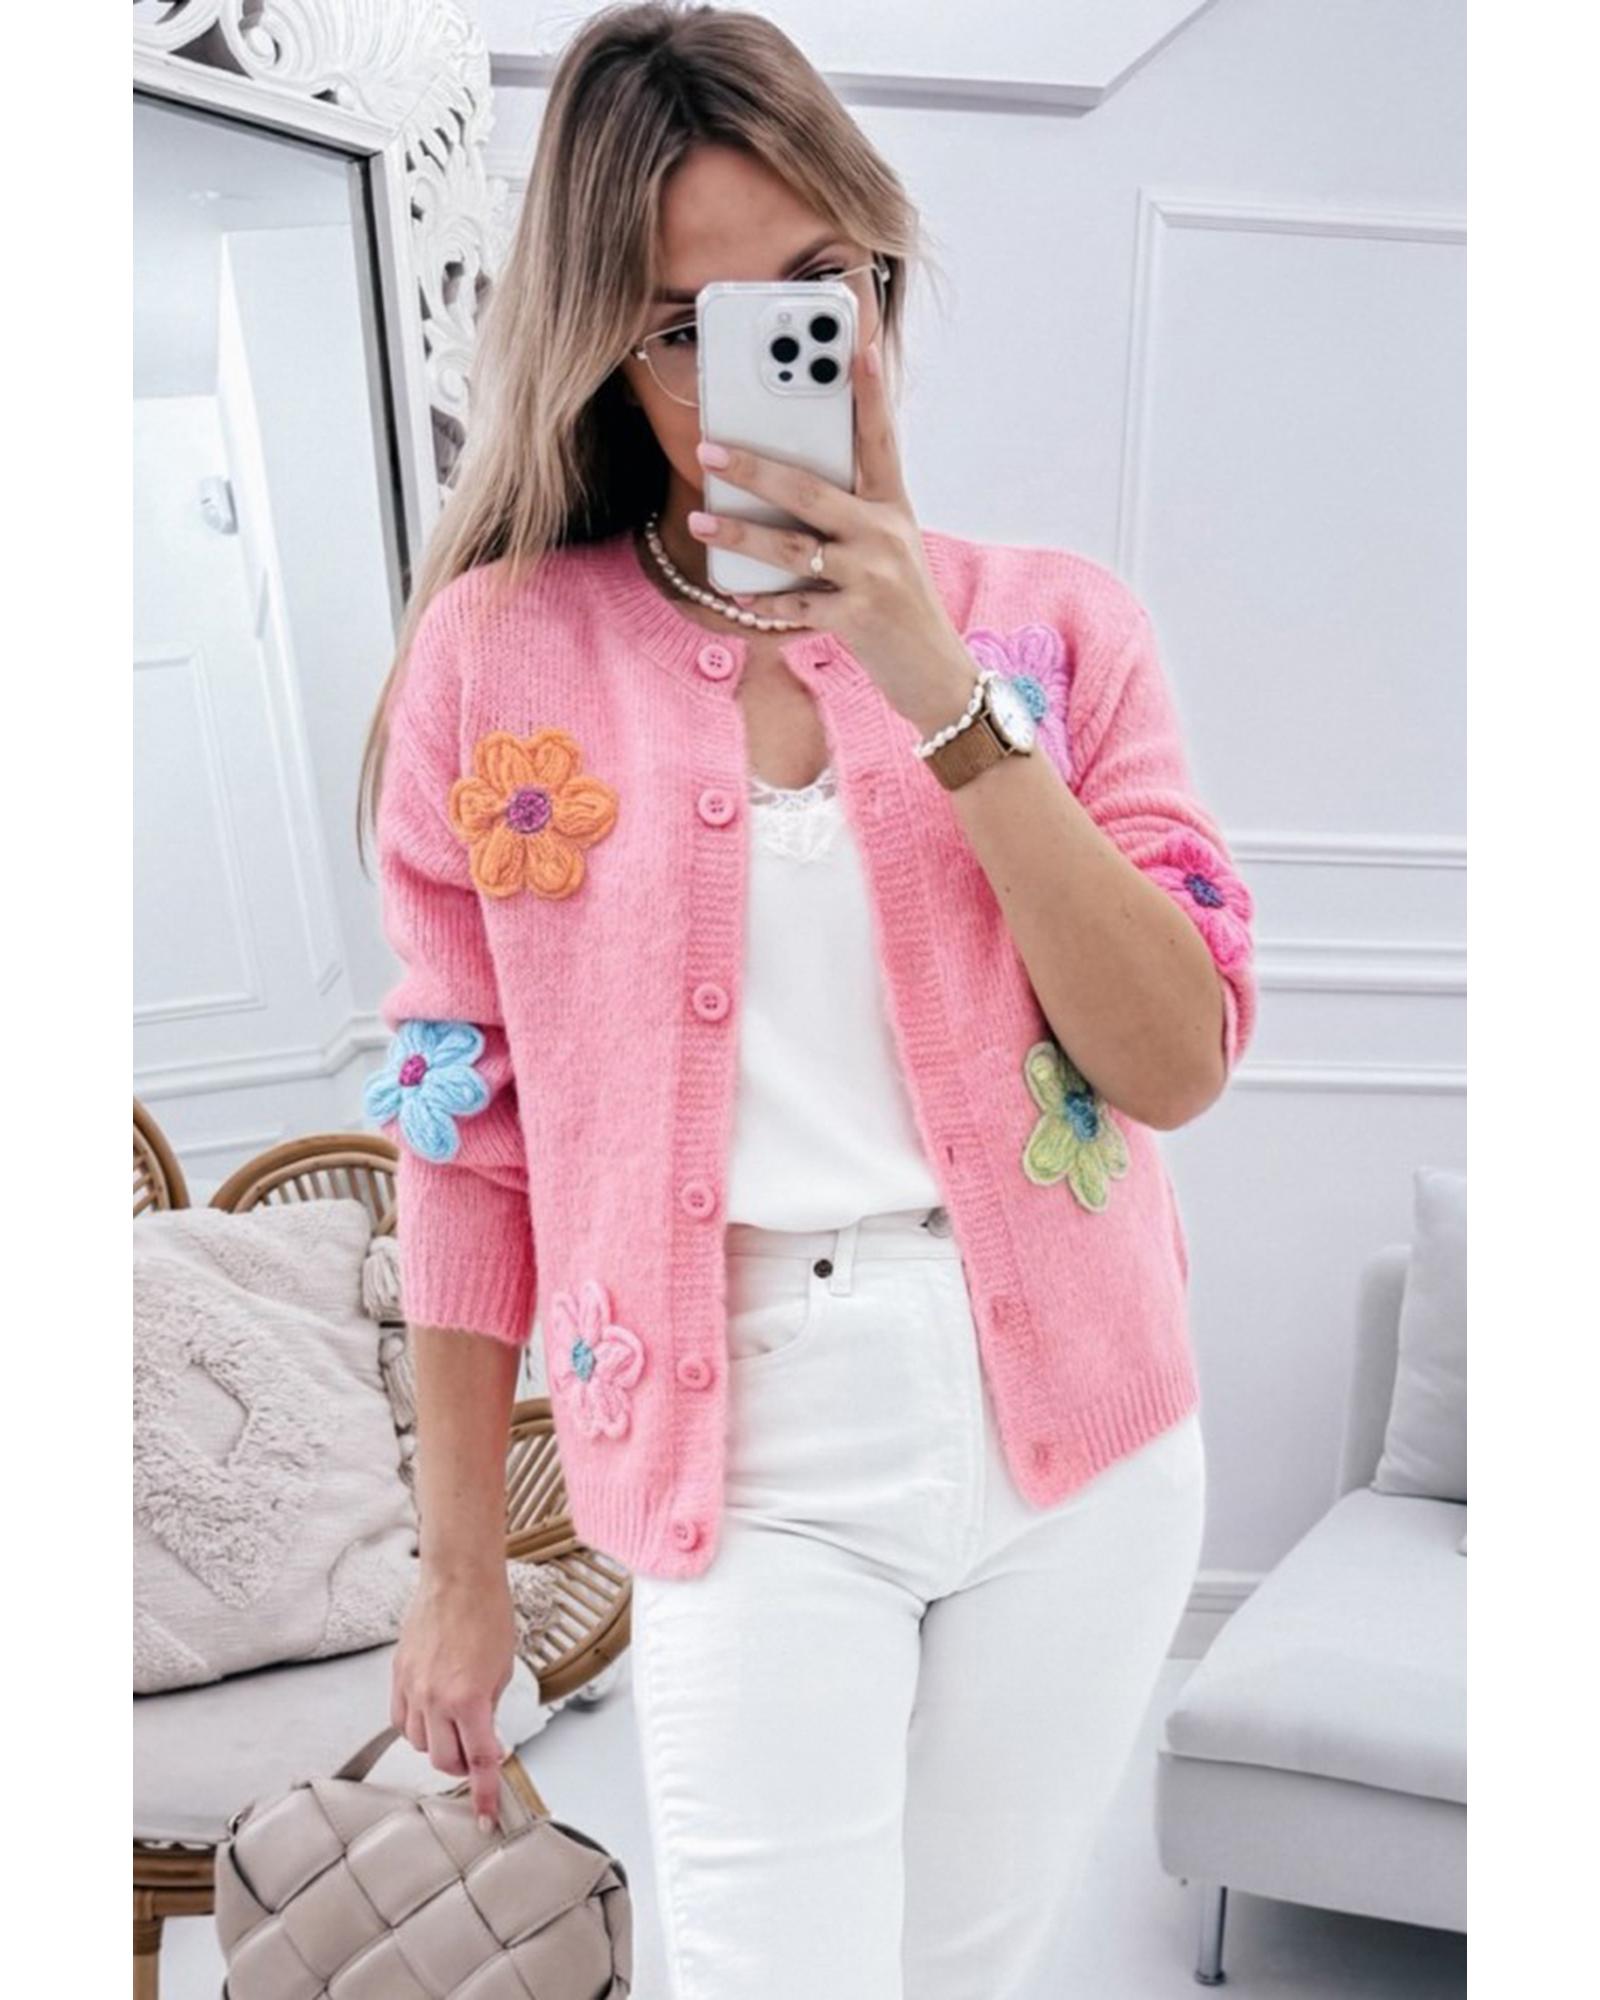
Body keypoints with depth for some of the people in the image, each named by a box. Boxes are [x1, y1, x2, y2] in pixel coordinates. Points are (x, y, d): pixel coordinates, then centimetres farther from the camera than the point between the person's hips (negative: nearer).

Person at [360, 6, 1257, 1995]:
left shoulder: (1053, 622, -1)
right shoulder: (499, 657, -5)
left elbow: (1182, 1063, -9)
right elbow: (468, 1136, -1)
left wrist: (946, 697, -20)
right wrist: (460, 1567, 5)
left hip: (1081, 1437, 3)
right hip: (755, 1467, -2)